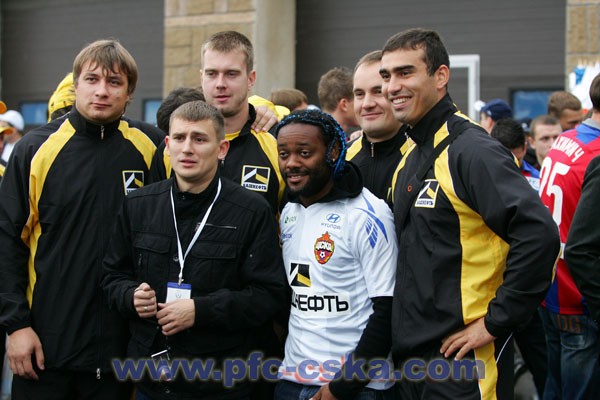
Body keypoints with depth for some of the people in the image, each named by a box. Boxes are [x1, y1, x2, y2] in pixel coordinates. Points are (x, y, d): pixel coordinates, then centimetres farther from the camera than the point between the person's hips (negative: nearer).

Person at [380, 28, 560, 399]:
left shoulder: (471, 150, -15)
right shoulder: (409, 157, 12)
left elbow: (538, 234, -25)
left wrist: (496, 321, -21)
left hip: (461, 359, -8)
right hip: (411, 354, 8)